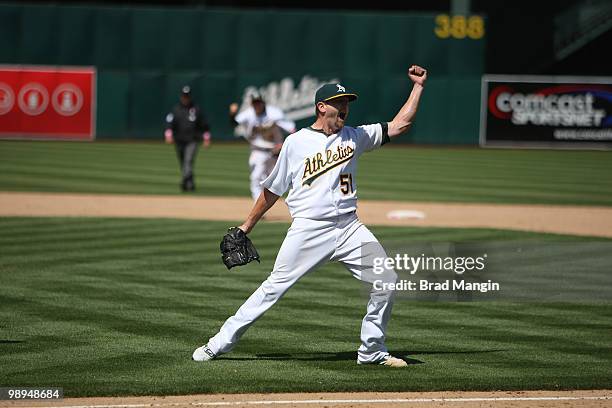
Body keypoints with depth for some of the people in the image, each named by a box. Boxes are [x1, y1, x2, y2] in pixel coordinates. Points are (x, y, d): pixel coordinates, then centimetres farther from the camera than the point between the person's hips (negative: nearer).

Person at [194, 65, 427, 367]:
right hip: (309, 229, -4)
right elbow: (273, 189, 11)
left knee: (386, 281, -5)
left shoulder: (354, 137, 13)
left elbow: (400, 125, 12)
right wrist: (247, 226, 14)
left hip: (349, 227, 4)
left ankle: (372, 351, 9)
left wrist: (418, 87, 7)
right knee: (275, 287, -9)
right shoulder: (296, 143, 4)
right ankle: (219, 344, -4)